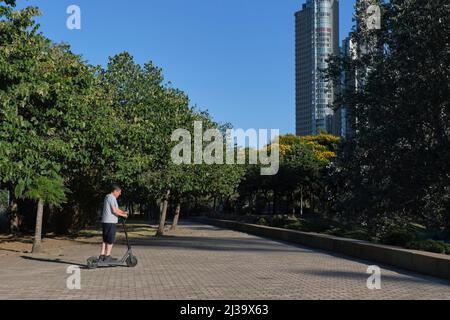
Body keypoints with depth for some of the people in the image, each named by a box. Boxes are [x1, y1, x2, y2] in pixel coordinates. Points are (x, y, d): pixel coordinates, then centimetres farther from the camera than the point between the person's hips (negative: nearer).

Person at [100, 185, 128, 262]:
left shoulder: (107, 197, 20)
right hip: (110, 222, -10)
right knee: (111, 240, -6)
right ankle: (107, 256, -5)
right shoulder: (112, 198, -12)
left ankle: (102, 255, 13)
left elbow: (116, 209, 23)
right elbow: (114, 211, -17)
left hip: (105, 221, 10)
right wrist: (123, 215, -7)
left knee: (105, 240, 13)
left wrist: (123, 212, 13)